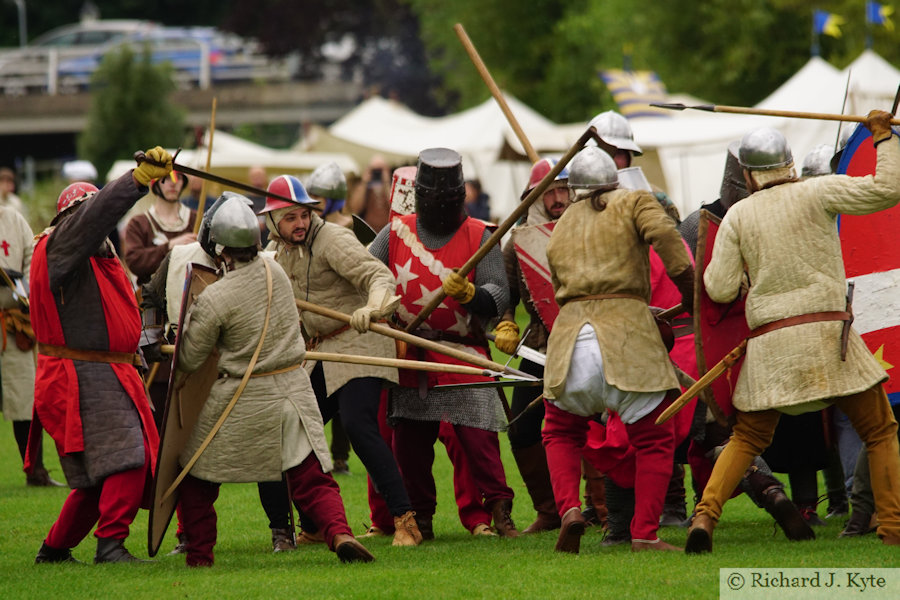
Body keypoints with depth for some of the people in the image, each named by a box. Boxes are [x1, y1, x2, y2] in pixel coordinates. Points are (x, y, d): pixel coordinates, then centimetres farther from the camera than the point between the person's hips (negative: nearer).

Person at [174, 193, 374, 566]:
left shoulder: (215, 299, -15)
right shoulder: (275, 272, 0)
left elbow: (189, 361, -5)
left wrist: (189, 318, 10)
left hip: (241, 401, -4)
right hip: (293, 392, 4)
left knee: (197, 478, 16)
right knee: (312, 479, 1)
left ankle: (198, 557, 17)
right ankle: (339, 533, -25)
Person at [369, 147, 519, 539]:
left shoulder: (479, 236, 1)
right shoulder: (396, 234, 7)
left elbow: (498, 297, -7)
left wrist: (469, 294, -27)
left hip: (464, 357, -3)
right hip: (408, 357, 3)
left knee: (478, 436, -12)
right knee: (410, 442, 7)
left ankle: (500, 511, -5)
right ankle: (420, 518, 19)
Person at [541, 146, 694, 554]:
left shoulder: (559, 231, 24)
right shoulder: (635, 203, 12)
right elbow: (664, 234, -8)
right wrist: (690, 295, -1)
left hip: (570, 330, 3)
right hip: (628, 328, -3)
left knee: (561, 433, 23)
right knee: (654, 440, 9)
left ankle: (568, 508, 0)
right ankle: (645, 534, -1)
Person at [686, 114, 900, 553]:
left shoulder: (738, 215, 6)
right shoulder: (816, 193, 0)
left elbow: (720, 290, 2)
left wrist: (711, 270, 23)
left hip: (769, 343, 2)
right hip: (826, 333, -2)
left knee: (748, 438, 16)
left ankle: (705, 515, -2)